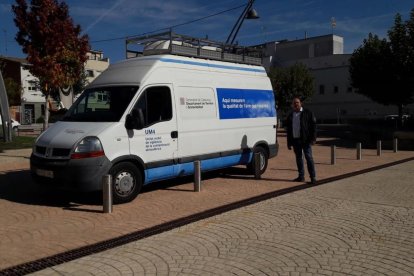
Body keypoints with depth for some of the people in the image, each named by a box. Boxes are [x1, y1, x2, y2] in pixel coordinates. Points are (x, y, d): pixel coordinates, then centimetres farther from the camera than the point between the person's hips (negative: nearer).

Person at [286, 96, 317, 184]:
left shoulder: (308, 113, 1)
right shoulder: (290, 115, 15)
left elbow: (313, 126, -3)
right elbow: (288, 130, 18)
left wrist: (313, 138, -11)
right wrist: (289, 142, 13)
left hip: (305, 140, -5)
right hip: (295, 140, 5)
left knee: (309, 157, -7)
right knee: (298, 158, 9)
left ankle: (313, 177, -4)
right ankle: (301, 176, 17)